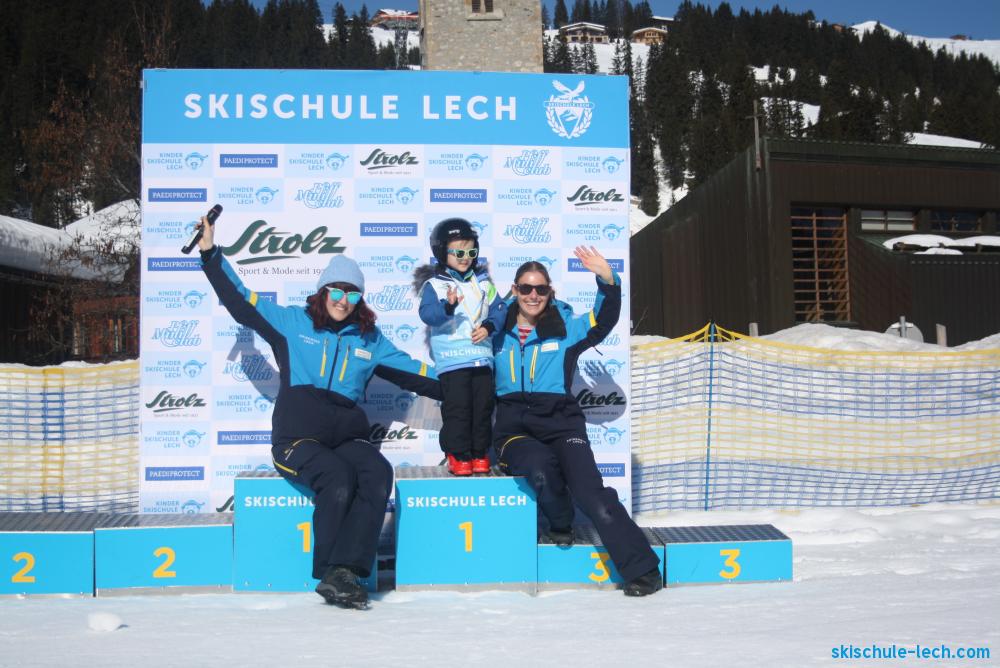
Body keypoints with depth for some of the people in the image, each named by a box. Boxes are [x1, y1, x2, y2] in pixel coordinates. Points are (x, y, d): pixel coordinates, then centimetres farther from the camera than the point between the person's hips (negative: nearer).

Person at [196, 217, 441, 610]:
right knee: (339, 480, -32)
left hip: (346, 435, 3)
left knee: (379, 476, -29)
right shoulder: (292, 323, 11)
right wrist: (211, 254, 13)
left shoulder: (369, 339, 19)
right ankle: (332, 574, -17)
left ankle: (344, 572, -30)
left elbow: (410, 371, 23)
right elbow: (240, 301, 13)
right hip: (297, 437, -3)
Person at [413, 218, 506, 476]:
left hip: (482, 357, 4)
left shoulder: (482, 281, 11)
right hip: (451, 360, -4)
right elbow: (427, 314, -16)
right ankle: (458, 455, 7)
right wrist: (448, 305, -34)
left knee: (483, 406, 7)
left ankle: (479, 453, 19)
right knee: (457, 408, -4)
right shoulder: (434, 284, -3)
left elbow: (499, 309, 11)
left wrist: (489, 326, -7)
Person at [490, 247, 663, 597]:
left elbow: (603, 321, -2)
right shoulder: (498, 333, 15)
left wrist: (608, 280, -16)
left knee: (591, 492, -22)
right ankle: (559, 524, -2)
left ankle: (643, 569, -16)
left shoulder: (565, 328, 13)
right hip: (513, 427, 0)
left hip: (560, 422, 0)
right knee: (541, 468, -35)